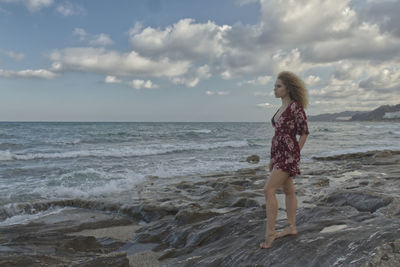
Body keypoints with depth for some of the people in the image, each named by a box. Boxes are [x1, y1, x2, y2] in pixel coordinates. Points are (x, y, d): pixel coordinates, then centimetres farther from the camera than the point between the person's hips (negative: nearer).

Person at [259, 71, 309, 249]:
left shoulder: (296, 106, -13)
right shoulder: (282, 108, 13)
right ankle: (292, 227, 26)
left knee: (269, 190, -15)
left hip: (288, 154, -9)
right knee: (288, 190, 15)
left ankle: (269, 233, -9)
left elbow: (304, 132, -11)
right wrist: (273, 157, 17)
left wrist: (295, 156, -12)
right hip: (279, 154, 9)